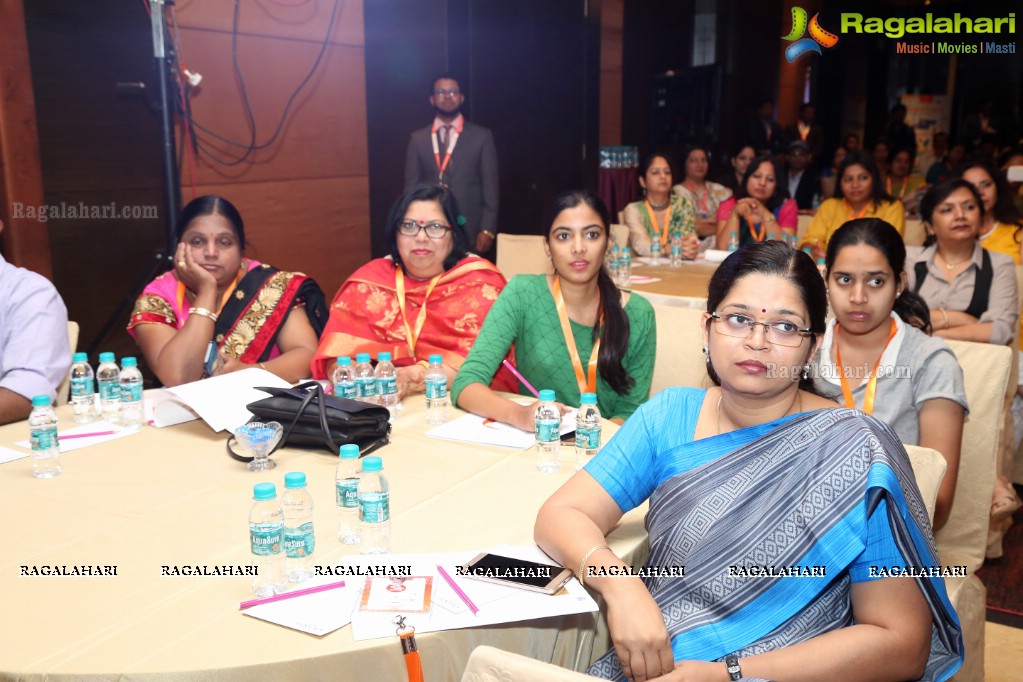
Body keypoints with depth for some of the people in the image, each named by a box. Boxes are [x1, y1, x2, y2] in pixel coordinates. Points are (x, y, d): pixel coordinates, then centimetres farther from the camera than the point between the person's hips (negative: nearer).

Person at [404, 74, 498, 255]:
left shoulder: (482, 136, 5)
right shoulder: (417, 139, 10)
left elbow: (490, 186, 2)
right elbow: (411, 187, 10)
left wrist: (488, 230, -5)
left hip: (470, 233, -1)